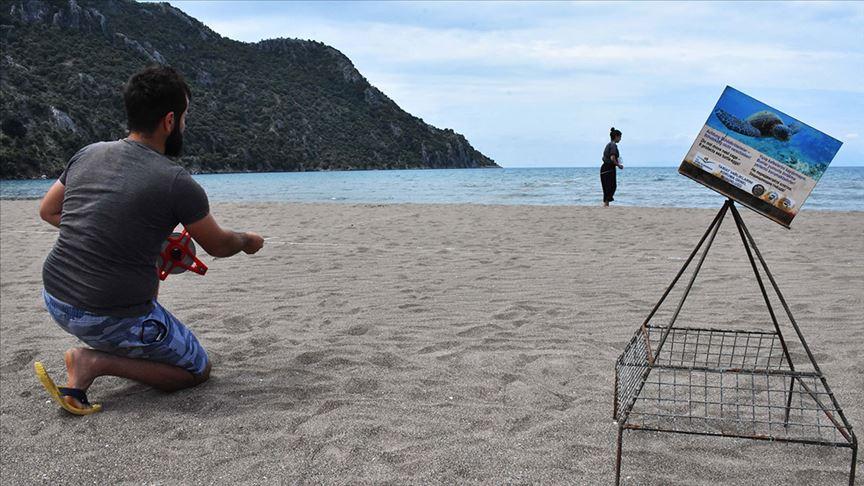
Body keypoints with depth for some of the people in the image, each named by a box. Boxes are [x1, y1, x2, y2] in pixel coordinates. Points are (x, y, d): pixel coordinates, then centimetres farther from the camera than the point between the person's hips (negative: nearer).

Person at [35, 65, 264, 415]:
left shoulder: (88, 154, 2)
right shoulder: (176, 182, -16)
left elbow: (47, 211, 17)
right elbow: (218, 245, -1)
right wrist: (249, 241, 21)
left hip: (55, 300, 8)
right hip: (112, 318, -8)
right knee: (198, 370, 12)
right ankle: (98, 362, -6)